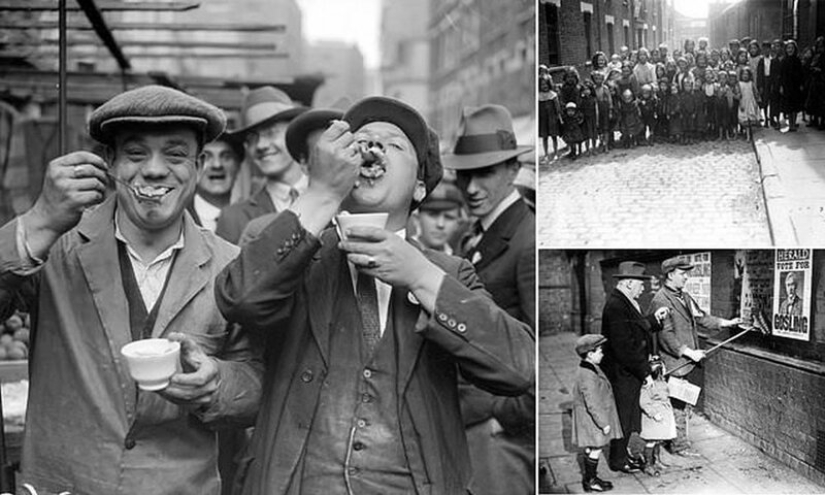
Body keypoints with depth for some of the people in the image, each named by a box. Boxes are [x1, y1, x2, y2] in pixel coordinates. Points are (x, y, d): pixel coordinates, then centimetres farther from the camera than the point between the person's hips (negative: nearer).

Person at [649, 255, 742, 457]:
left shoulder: (684, 297, 12)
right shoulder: (660, 301, -17)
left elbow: (700, 317, 19)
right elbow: (666, 336, -20)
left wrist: (726, 322, 8)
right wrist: (688, 352, -21)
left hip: (690, 363, 9)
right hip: (675, 364, -9)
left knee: (686, 404, 16)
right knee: (678, 406, 1)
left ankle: (680, 440, 28)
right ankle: (679, 445, 12)